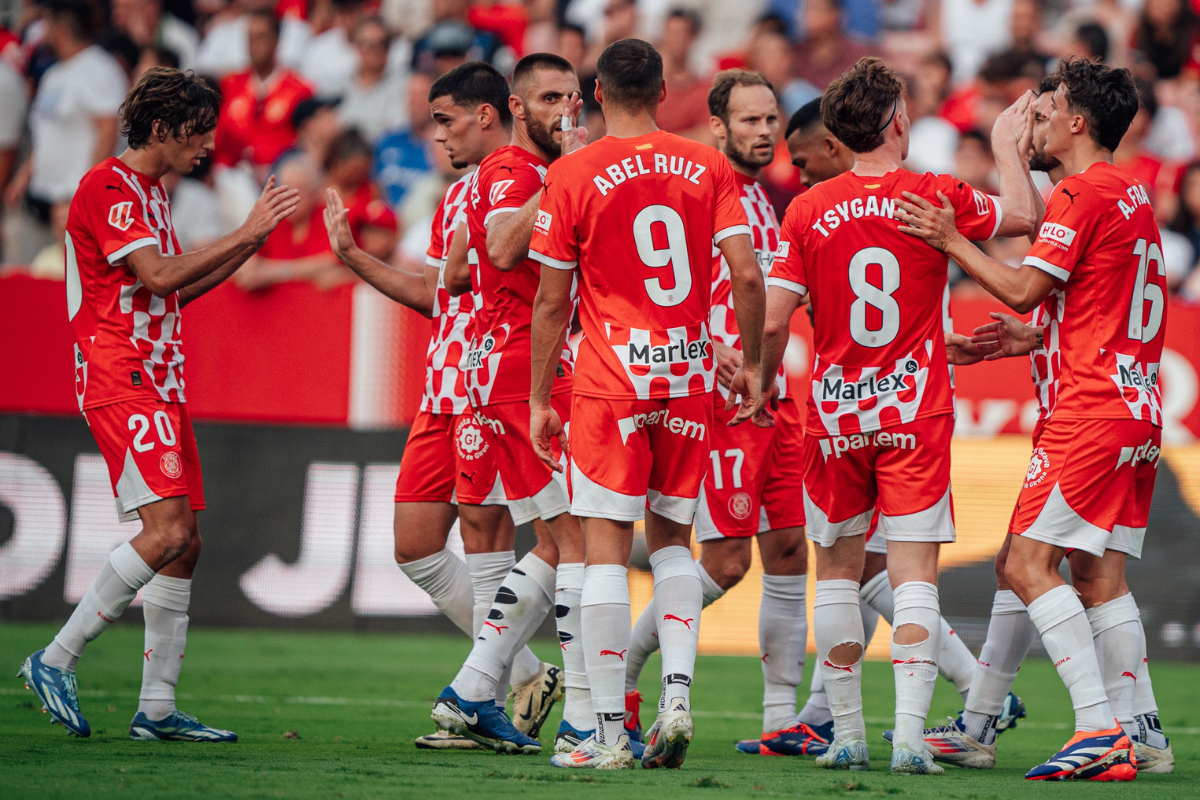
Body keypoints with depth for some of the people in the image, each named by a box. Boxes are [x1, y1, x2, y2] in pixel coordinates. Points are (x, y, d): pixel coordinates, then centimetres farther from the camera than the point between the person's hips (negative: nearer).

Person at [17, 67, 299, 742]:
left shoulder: (150, 191, 20)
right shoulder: (110, 186, -10)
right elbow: (158, 276, -20)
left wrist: (252, 243, 16)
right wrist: (243, 234, -15)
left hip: (160, 381, 10)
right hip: (121, 381, -10)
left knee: (184, 542, 5)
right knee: (167, 530, -19)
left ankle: (157, 707, 7)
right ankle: (56, 661, -12)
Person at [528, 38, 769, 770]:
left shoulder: (572, 175, -3)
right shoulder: (707, 167, 5)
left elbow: (552, 303, -1)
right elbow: (747, 275, -2)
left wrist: (540, 399, 7)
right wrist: (752, 366, 10)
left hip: (611, 379, -3)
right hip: (690, 377, 3)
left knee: (607, 547, -1)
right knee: (671, 540, 16)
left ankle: (610, 732, -5)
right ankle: (678, 694, -3)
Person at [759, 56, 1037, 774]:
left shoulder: (808, 211, -2)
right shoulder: (938, 197, -5)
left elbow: (773, 322, -4)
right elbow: (1023, 216, 10)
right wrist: (1008, 145, 24)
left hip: (834, 414, 1)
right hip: (916, 410, -1)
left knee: (838, 570, 12)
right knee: (914, 572, -3)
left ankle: (848, 733, 12)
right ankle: (910, 734, -14)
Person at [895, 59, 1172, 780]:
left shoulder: (1084, 193, -10)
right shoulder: (1132, 195, 20)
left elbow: (1024, 287, -13)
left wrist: (949, 240, -4)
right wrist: (1036, 338, 22)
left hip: (1090, 409, -10)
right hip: (1136, 407, 10)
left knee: (1028, 562, -13)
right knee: (1099, 574, 10)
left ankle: (1101, 729, -21)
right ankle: (1142, 734, 6)